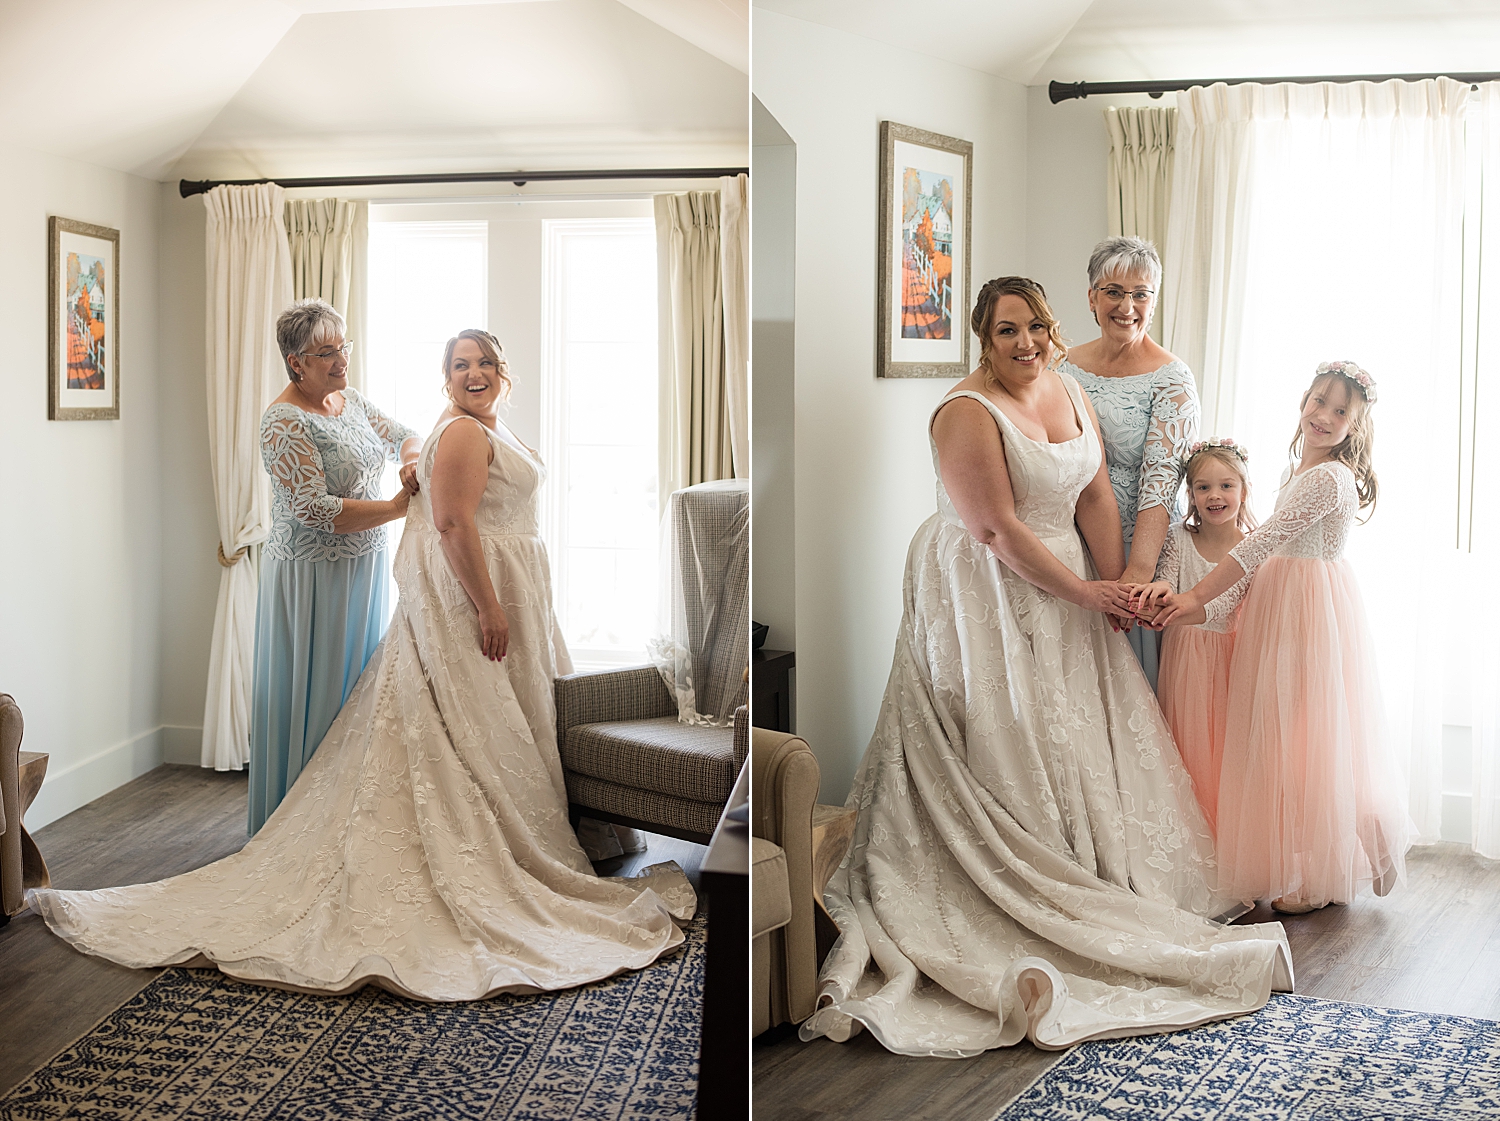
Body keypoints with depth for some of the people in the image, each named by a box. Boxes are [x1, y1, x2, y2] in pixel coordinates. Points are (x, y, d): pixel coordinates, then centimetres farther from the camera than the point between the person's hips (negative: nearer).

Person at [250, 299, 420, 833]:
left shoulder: (351, 401, 8)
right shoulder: (284, 422, -17)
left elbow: (403, 435, 19)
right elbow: (317, 509, -24)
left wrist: (412, 461, -6)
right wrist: (397, 507, -20)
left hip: (365, 570, 8)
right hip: (313, 580, -8)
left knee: (360, 690, 13)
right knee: (314, 696, -1)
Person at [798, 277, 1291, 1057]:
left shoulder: (1070, 394, 6)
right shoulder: (966, 413, -20)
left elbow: (1095, 497, 4)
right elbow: (997, 530, -22)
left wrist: (1117, 585, -5)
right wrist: (1082, 591, -16)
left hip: (1066, 589, 8)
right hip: (986, 597, -8)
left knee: (1087, 734, 12)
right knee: (1012, 744, -3)